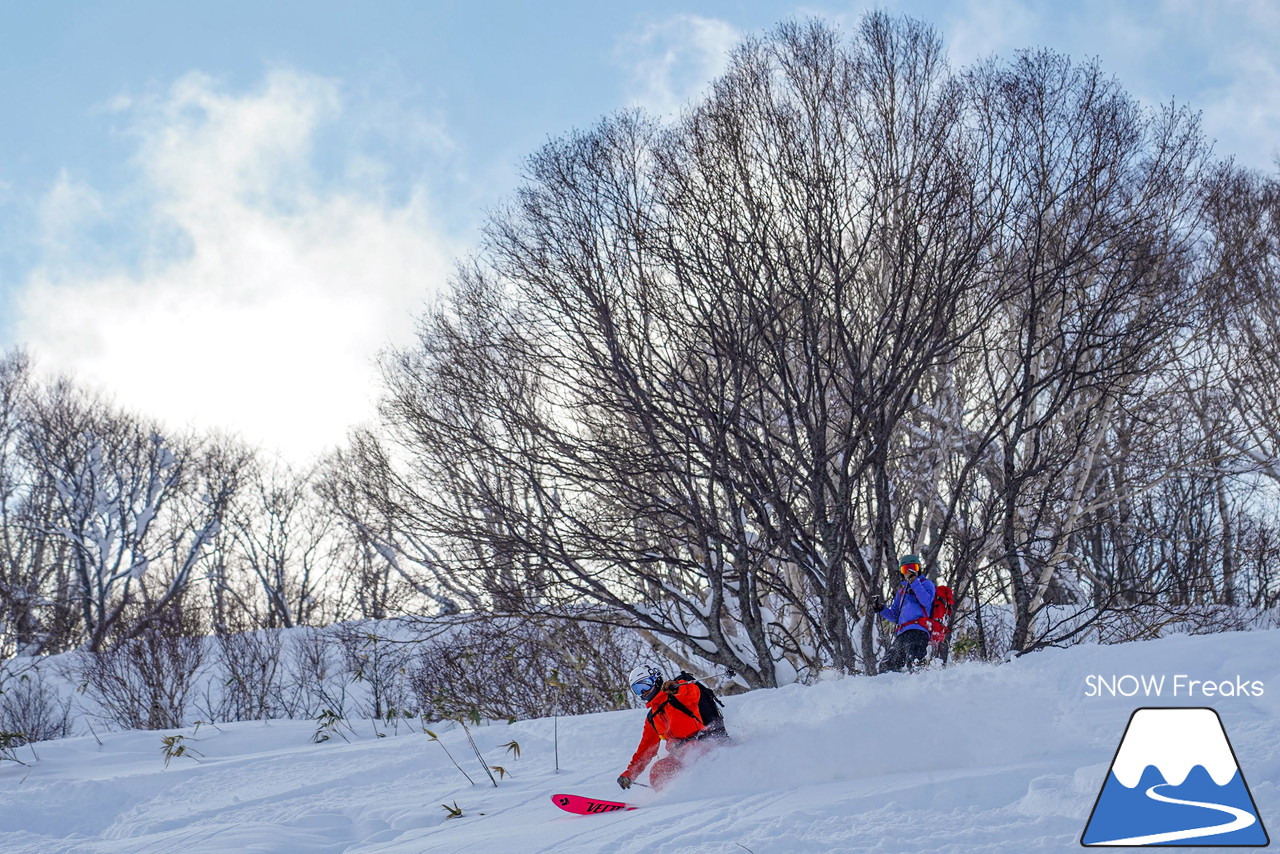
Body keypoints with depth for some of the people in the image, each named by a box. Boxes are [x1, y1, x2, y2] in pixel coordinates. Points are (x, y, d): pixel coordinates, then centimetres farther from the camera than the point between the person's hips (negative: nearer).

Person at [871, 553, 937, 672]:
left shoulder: (926, 583, 12)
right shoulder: (902, 590, 32)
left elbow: (926, 601, -11)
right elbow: (894, 617, 33)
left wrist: (914, 581, -14)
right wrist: (881, 608, 16)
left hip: (917, 632, -8)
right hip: (902, 635, 8)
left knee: (912, 663, -32)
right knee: (886, 666, 3)